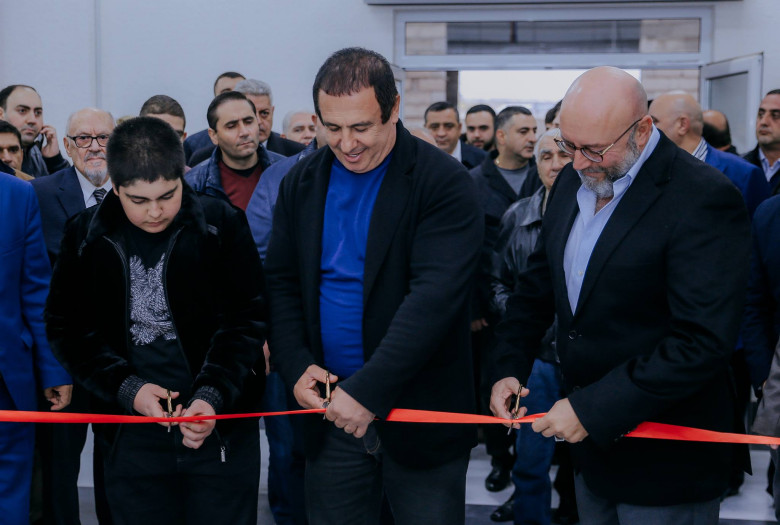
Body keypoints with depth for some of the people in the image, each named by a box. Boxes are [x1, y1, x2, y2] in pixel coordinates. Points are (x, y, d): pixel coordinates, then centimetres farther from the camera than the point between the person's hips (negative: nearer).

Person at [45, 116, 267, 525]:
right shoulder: (86, 237, 1)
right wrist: (125, 388, -10)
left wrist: (214, 395, -18)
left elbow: (247, 319, -6)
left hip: (223, 426, -1)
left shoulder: (223, 224, -6)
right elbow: (66, 326, 3)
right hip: (132, 436, 2)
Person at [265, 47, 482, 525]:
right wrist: (298, 366, -6)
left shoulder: (444, 182, -12)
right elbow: (281, 282, 10)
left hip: (421, 414, -4)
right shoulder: (303, 181, 5)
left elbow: (434, 297, -21)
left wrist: (368, 390, -25)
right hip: (333, 412, 4)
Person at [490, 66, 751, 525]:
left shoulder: (705, 199, -21)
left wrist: (594, 409, -25)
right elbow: (538, 284, 14)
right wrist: (510, 367, -1)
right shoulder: (573, 181, 4)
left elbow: (703, 341, -26)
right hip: (591, 441, 7)